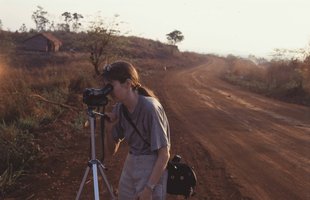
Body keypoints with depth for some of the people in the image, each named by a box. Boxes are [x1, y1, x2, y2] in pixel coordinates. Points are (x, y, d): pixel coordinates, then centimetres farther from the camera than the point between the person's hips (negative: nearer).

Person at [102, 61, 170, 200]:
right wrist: (109, 129, -12)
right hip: (129, 166, 6)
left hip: (152, 169, -6)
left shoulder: (150, 108, -21)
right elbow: (111, 151, 5)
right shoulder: (119, 108, -2)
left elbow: (164, 154, -18)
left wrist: (149, 188, -18)